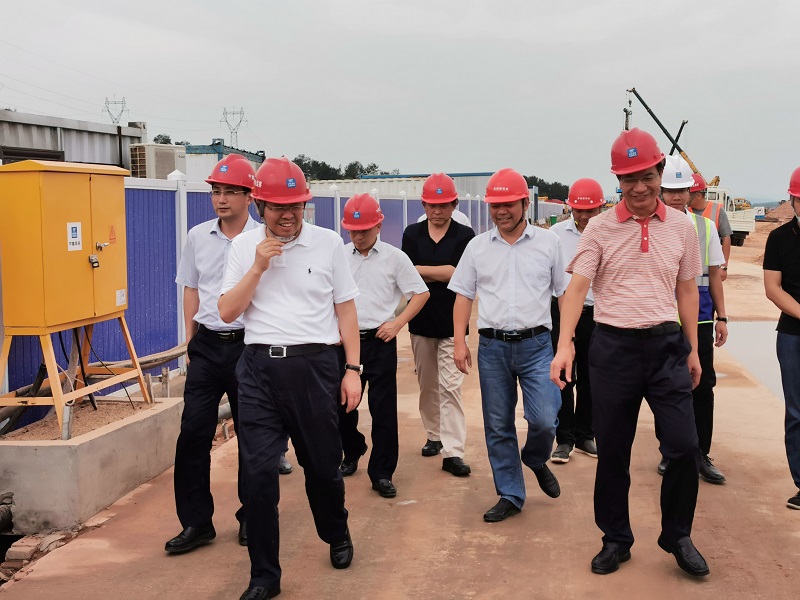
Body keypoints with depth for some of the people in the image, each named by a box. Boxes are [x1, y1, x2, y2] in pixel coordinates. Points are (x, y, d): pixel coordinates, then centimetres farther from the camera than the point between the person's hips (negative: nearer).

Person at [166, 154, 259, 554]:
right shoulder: (198, 236, 7)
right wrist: (191, 342, 13)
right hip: (206, 345, 3)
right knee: (192, 433, 0)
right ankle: (196, 522, 11)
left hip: (248, 345, -3)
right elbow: (191, 290, 16)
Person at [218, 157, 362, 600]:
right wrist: (258, 267, -10)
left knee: (322, 463, 11)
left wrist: (353, 369, 1)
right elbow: (227, 312, 1)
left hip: (314, 365, -1)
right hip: (259, 367, 1)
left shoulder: (328, 243, 1)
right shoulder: (244, 247, 5)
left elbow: (345, 309, 5)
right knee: (258, 471, -2)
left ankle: (337, 535, 41)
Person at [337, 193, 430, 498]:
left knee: (383, 409, -2)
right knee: (342, 404, 10)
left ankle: (382, 473, 7)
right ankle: (352, 453, 35)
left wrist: (397, 323, -7)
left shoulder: (394, 257, -2)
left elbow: (421, 293, 2)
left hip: (380, 341, -3)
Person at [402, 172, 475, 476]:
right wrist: (443, 274, -11)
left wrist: (421, 270, -8)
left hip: (452, 322, -3)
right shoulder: (412, 234, 4)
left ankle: (452, 452, -8)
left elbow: (457, 273, -13)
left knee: (450, 386, -7)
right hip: (421, 320, 3)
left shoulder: (465, 235, -2)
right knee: (427, 384, 13)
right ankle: (434, 435, 30)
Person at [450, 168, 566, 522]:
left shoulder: (548, 243, 3)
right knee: (497, 426, 6)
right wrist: (460, 341, 0)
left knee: (544, 419, -12)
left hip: (536, 344, -2)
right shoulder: (477, 247, 6)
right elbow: (463, 295, 9)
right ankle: (510, 496, 20)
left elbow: (565, 293, 7)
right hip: (492, 346, 2)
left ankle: (536, 460, 22)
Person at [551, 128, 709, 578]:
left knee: (685, 446, -3)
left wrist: (693, 350, 11)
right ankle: (616, 539, 25)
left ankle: (678, 537, 20)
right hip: (613, 345, -1)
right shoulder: (600, 228, -2)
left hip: (666, 343, 1)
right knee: (612, 451, 8)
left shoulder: (682, 227, 4)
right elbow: (577, 287, -9)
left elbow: (687, 290, 12)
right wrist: (565, 344, -22)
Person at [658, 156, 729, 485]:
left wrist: (721, 318, 7)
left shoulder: (705, 227, 5)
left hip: (699, 318, 2)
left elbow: (714, 276, 9)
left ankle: (701, 455, 18)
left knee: (703, 386, 5)